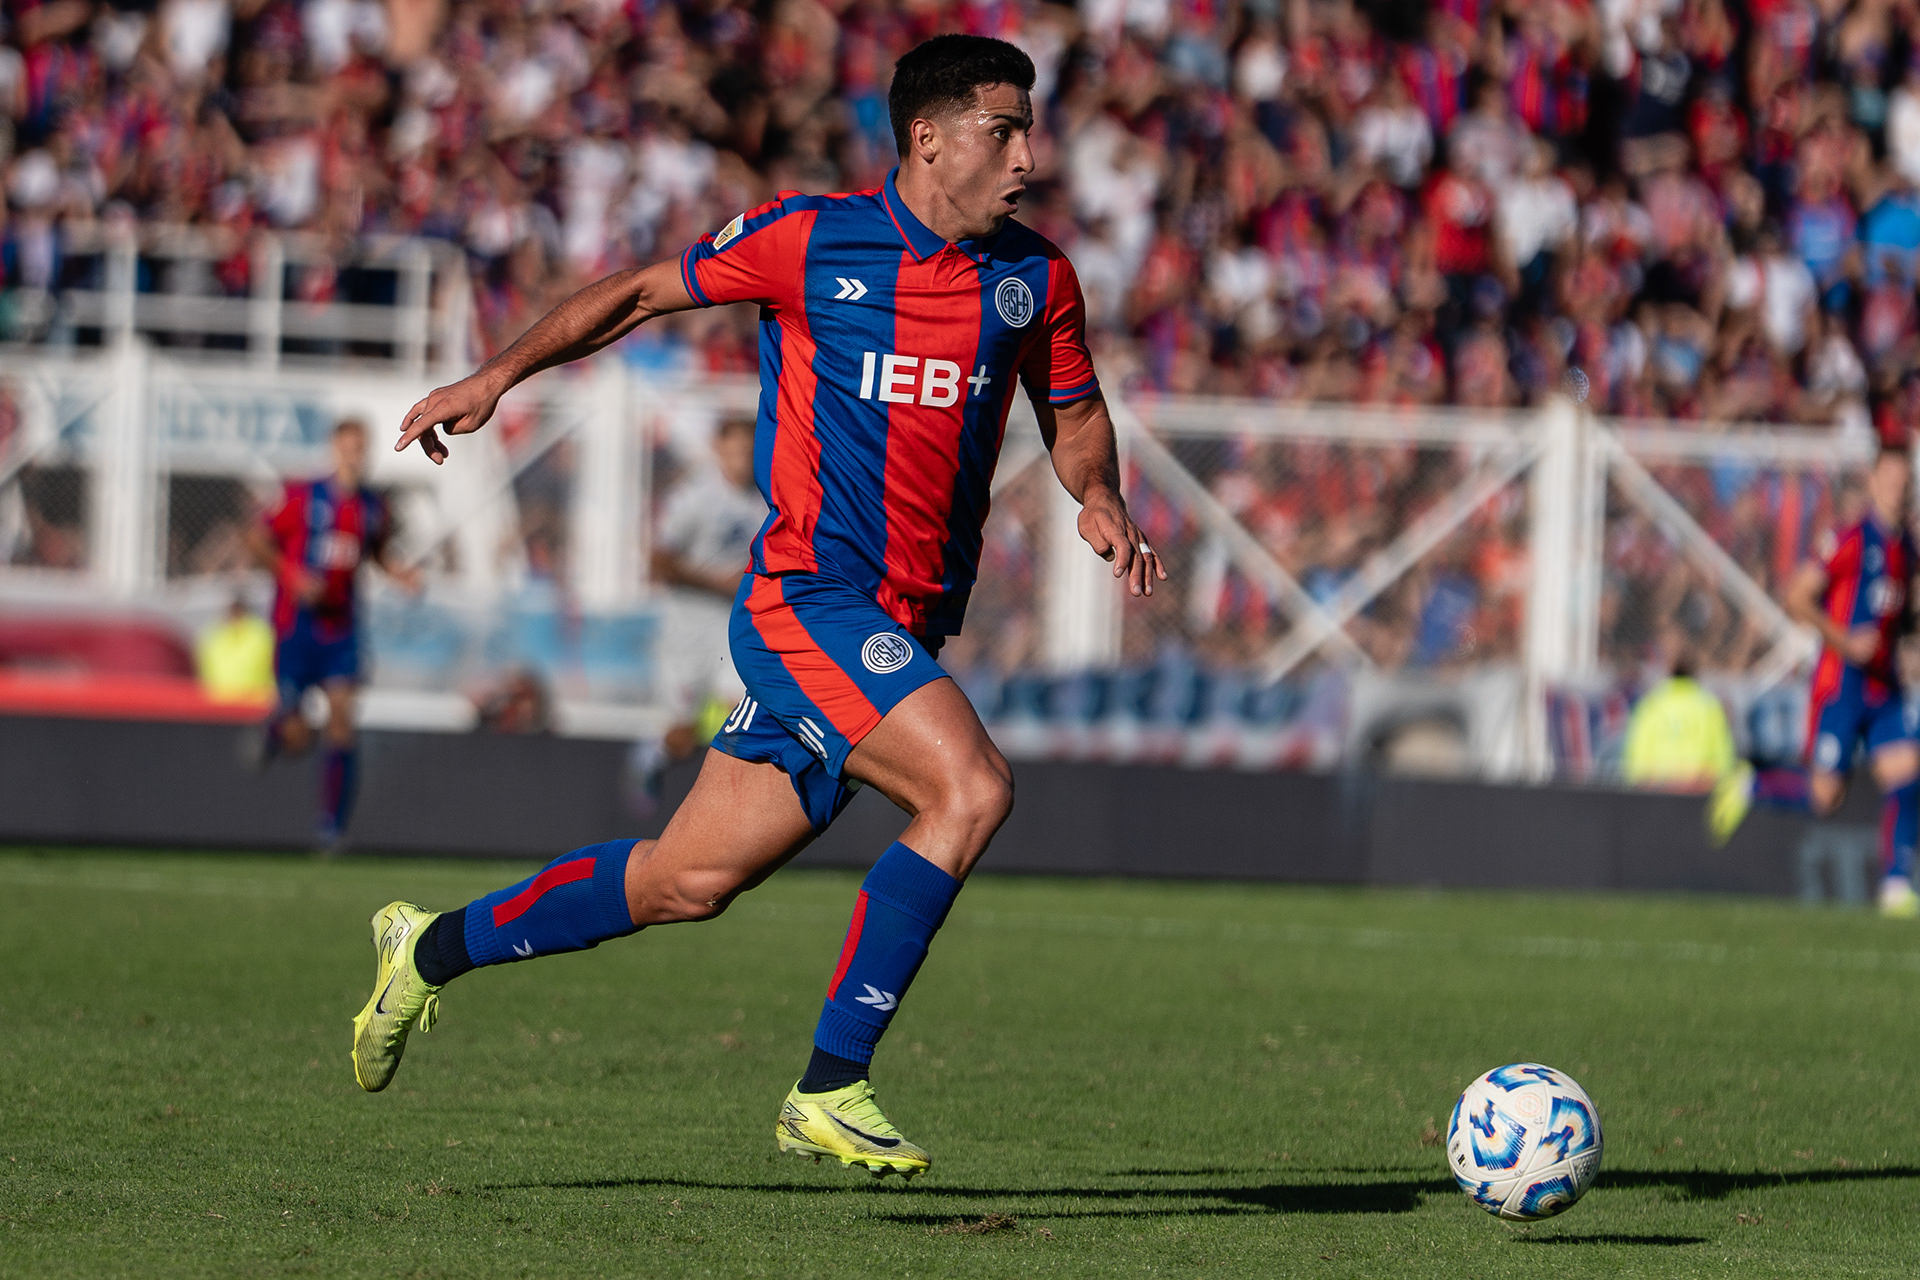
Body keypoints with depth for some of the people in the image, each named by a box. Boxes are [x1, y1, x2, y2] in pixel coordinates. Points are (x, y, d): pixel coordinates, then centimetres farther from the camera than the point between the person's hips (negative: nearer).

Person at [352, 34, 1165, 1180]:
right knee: (970, 786, -26)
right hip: (811, 598, -6)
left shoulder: (1035, 278, 6)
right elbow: (646, 292, 8)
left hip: (910, 631, 6)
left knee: (693, 880, 8)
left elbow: (1075, 413, 20)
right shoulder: (808, 239, -6)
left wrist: (1101, 499, -1)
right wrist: (499, 375, 4)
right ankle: (831, 1087, -20)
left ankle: (436, 948, 29)